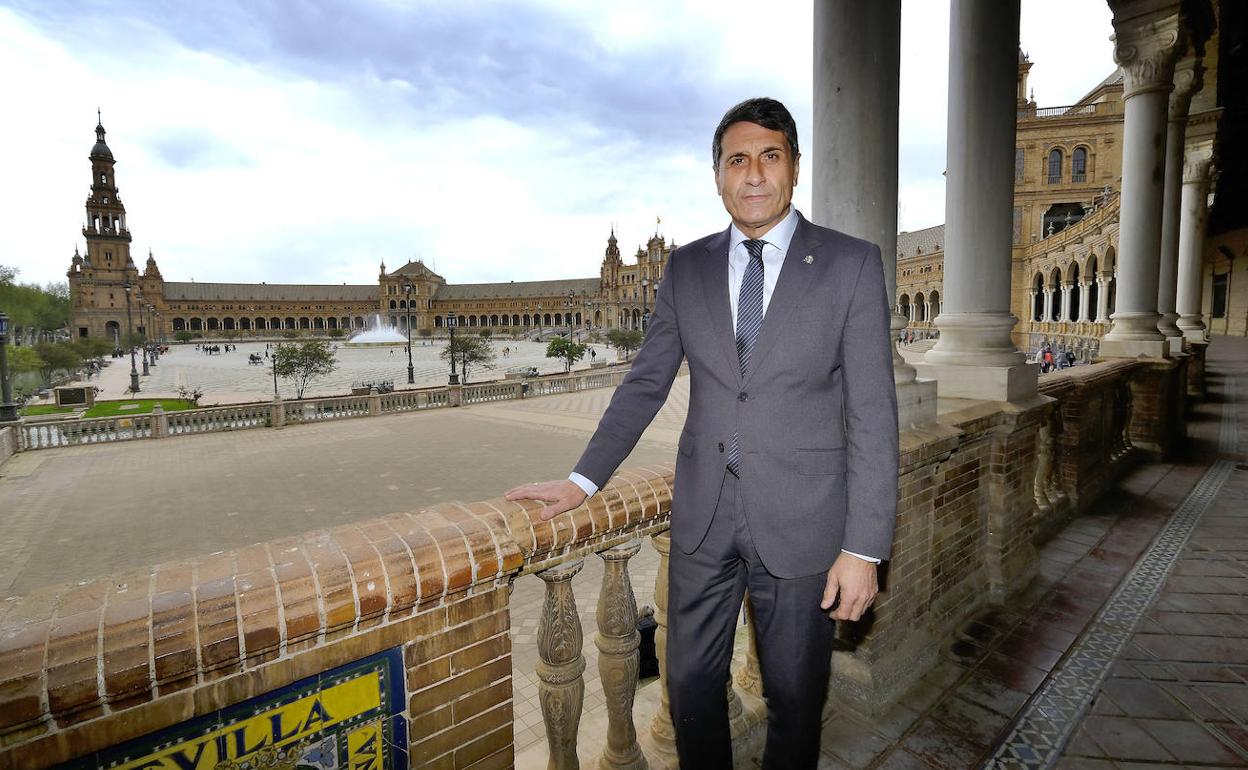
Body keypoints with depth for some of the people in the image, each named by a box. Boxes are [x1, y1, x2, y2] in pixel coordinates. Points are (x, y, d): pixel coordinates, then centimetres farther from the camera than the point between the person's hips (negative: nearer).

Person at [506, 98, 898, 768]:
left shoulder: (851, 264, -4)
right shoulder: (686, 268, 5)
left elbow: (872, 414, -6)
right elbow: (644, 384, 7)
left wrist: (863, 546, -9)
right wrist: (582, 481, 2)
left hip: (801, 524, -2)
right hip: (703, 517, 3)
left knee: (794, 699, 15)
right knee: (691, 686, 17)